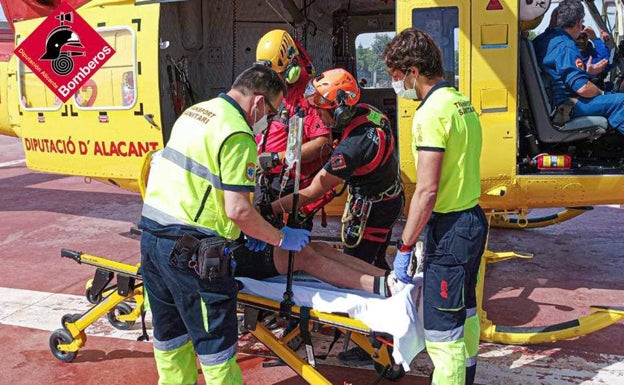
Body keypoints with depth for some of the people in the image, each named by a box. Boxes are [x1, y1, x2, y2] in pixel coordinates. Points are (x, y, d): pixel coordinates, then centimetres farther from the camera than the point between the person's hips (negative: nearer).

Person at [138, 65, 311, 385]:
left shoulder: (194, 111, 13)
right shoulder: (238, 136, -15)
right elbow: (238, 210, -19)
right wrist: (281, 238, -4)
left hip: (151, 232, 9)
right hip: (191, 250, -9)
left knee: (170, 333, 22)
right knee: (216, 344, 4)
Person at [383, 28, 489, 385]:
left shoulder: (432, 112, -19)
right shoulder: (461, 102, 11)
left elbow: (427, 191, -23)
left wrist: (405, 247, -16)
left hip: (450, 230, -10)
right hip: (473, 219, 10)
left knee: (442, 328, -2)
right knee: (463, 311, 24)